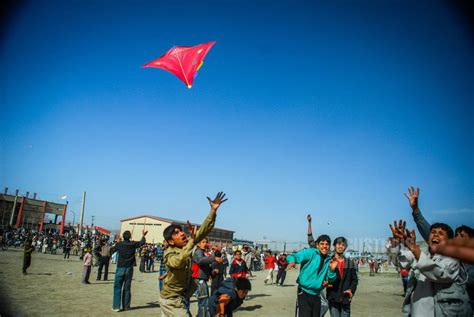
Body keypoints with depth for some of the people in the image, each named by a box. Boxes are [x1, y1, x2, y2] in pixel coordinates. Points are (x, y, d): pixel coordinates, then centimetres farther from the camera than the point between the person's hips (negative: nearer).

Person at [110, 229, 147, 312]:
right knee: (127, 288, 8)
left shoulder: (119, 244, -6)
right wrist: (143, 235, 30)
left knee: (117, 287, 3)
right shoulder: (133, 244, -4)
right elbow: (142, 242, 13)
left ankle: (116, 306, -3)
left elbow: (111, 250, 11)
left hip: (120, 268, -1)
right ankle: (126, 306, 13)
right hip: (129, 269, 1)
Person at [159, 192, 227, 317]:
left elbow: (203, 230, -11)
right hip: (171, 299, -7)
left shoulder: (187, 244, -7)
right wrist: (192, 240, -51)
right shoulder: (170, 254, -26)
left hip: (182, 295, 7)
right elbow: (178, 262, -50)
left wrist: (213, 210, -20)